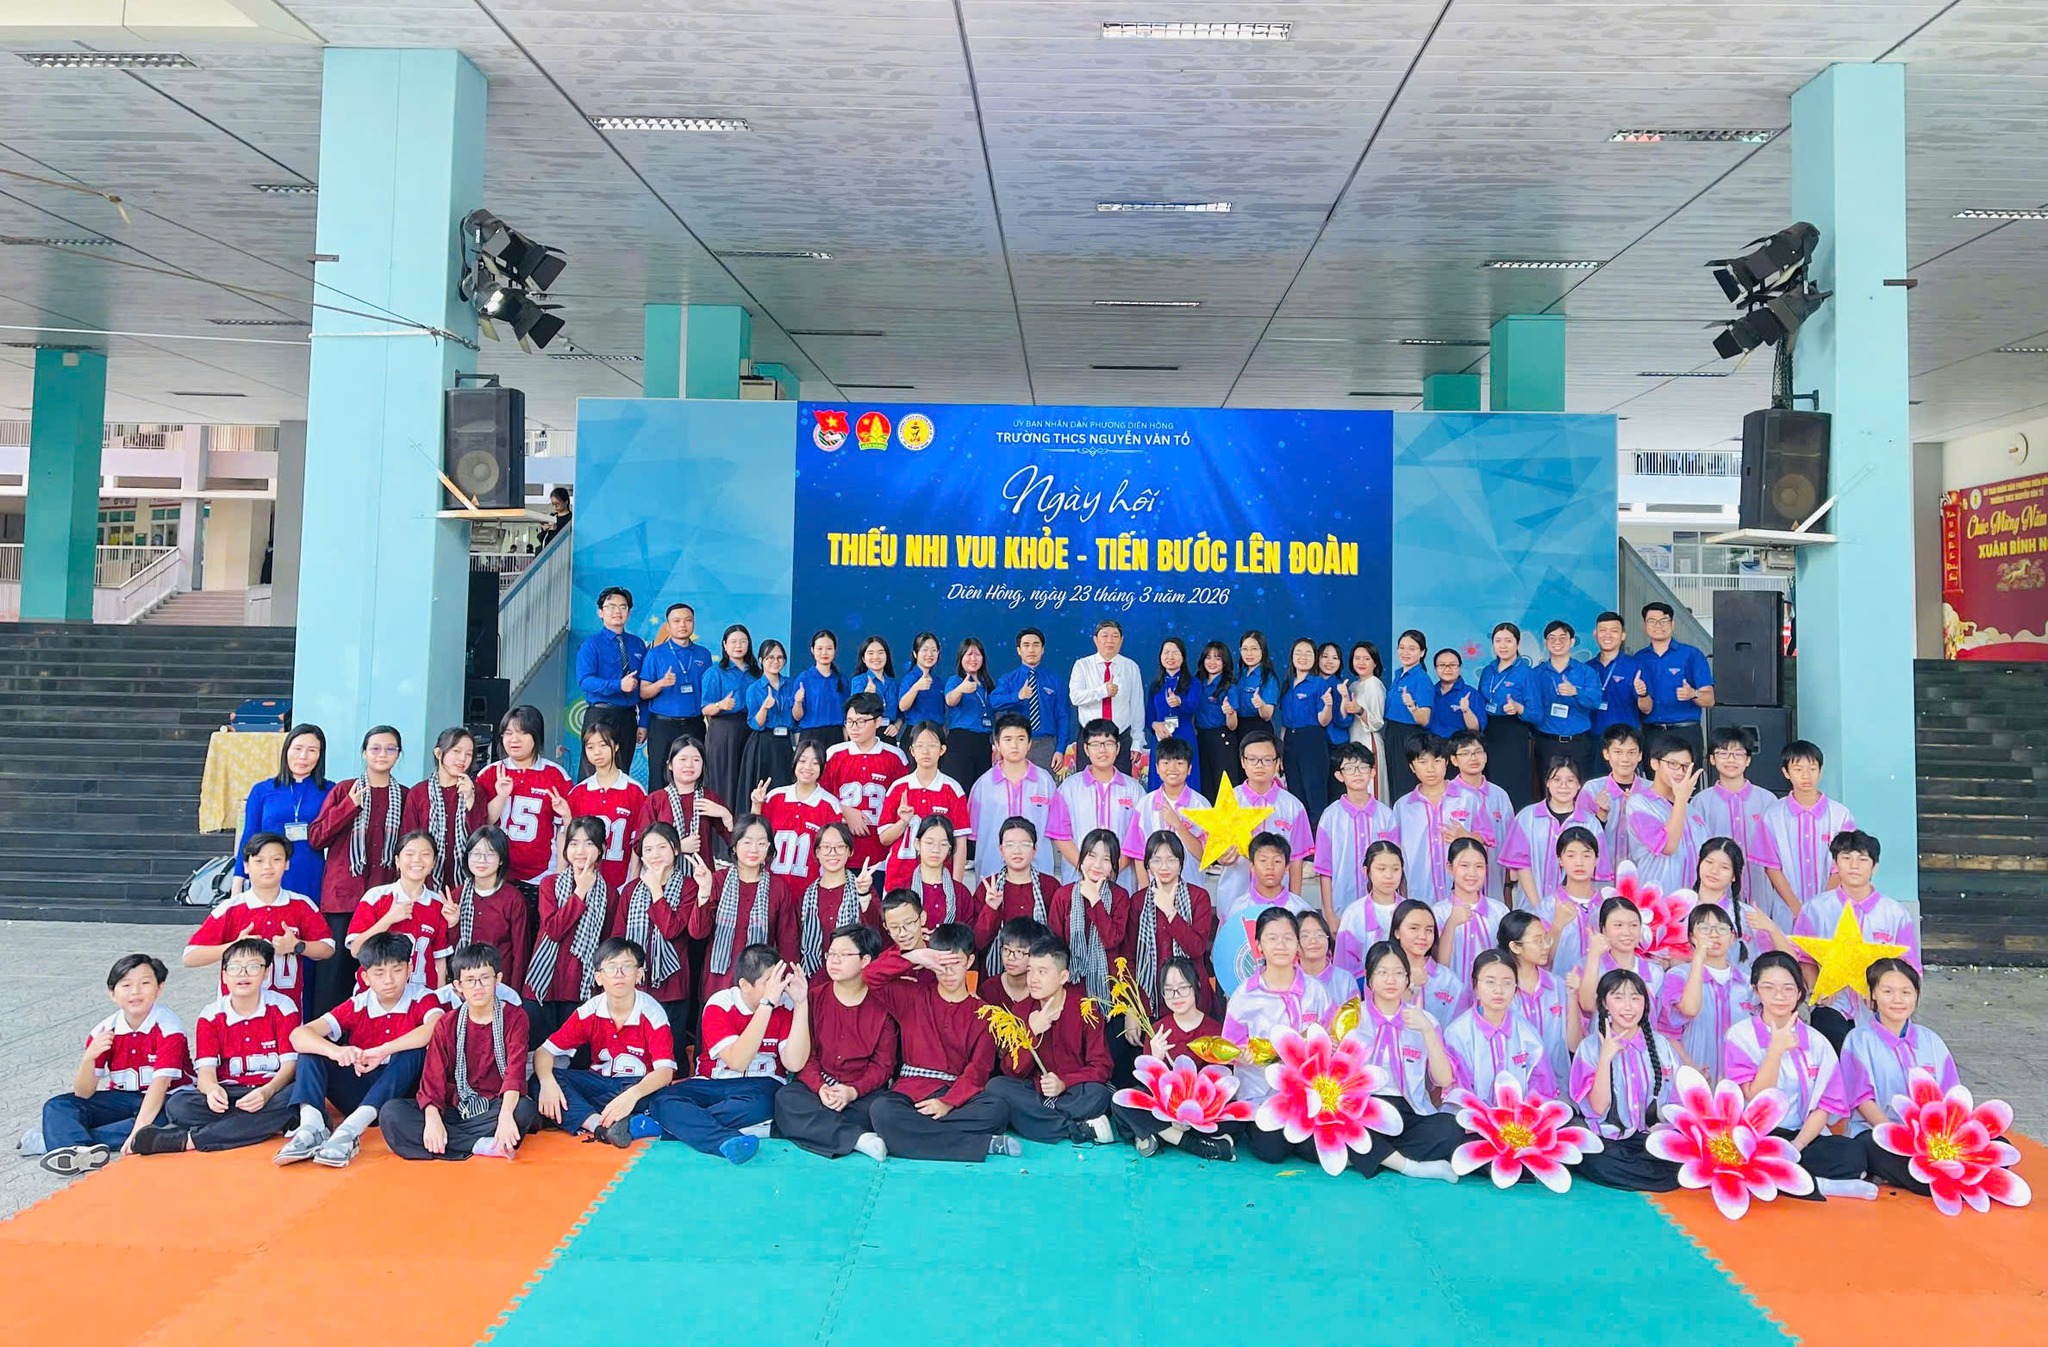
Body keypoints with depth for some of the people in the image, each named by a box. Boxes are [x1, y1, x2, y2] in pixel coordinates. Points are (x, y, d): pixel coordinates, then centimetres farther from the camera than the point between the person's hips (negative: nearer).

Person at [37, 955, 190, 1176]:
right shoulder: (104, 1032, -3)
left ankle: (60, 1137, -30)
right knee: (57, 1106, -10)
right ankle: (77, 1150, -41)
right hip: (122, 1100, 5)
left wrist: (138, 1131, -37)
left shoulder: (168, 1028, -17)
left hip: (164, 1101, -5)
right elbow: (83, 1094, -4)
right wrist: (88, 1058, -24)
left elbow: (160, 1083, -26)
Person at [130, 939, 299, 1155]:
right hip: (229, 1096, 2)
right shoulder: (211, 1015, 7)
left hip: (271, 1091, -1)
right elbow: (205, 1070, -4)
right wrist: (212, 1089, -30)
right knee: (178, 1104, -26)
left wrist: (266, 1092, -28)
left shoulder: (282, 1008, 1)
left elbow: (290, 1065, -6)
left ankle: (187, 1140, -31)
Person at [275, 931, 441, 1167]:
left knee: (415, 1051, -32)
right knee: (310, 1049, -11)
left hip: (400, 1092, -3)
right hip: (358, 1093, 3)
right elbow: (298, 1035, -12)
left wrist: (382, 1051, -37)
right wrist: (335, 1051, -33)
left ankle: (350, 1130, -40)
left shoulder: (423, 999, -8)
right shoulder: (356, 1006, 0)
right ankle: (311, 1128, -32)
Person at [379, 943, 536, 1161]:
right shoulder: (446, 1024, 8)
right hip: (454, 1109, 4)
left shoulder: (514, 1017, -1)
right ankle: (482, 1146, -28)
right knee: (391, 1112, -22)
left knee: (524, 1109, -36)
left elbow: (515, 1070, -16)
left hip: (494, 1108, -3)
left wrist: (505, 1115, -35)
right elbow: (433, 1076, -3)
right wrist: (432, 1119, -24)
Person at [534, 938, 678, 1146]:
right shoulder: (588, 1012, -6)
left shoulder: (652, 1013, -15)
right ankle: (602, 1125, -39)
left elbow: (666, 1070, -24)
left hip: (641, 1086, -4)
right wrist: (547, 1082, -30)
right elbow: (544, 1051, -6)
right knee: (538, 1081, -23)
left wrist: (633, 1095, -44)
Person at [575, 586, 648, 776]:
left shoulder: (638, 645, 11)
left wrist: (643, 722, 9)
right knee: (593, 773, -6)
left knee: (622, 773, 9)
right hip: (599, 716, -4)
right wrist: (618, 685, -26)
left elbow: (643, 687, 12)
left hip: (628, 717, 4)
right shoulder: (591, 644, -1)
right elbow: (584, 680, -14)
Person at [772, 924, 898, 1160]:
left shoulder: (881, 1006, 1)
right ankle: (857, 1138, -36)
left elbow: (883, 1063, -2)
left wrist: (853, 1091, -19)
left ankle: (814, 1130, -22)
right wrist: (820, 1087, -18)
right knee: (785, 1099, -31)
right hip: (816, 1085, 2)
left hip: (863, 1090, -2)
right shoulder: (814, 998, 7)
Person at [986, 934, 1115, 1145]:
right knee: (996, 1087, -25)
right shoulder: (1022, 1011, 2)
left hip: (1074, 1093, -3)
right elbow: (1012, 1071, -4)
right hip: (1036, 1092, 4)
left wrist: (1064, 1083, -23)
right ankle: (1081, 1129, -25)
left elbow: (1101, 1066, -7)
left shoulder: (1084, 1008, -6)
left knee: (1097, 1094, -34)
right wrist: (1032, 1032, -19)